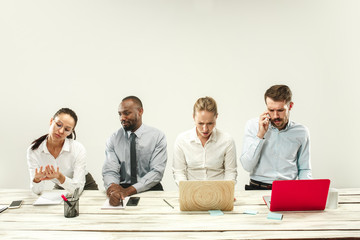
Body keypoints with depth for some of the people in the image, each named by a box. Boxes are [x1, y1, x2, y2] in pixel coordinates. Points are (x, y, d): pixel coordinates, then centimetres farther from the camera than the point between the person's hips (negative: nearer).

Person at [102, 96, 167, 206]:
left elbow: (157, 172, -10)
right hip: (122, 188, -1)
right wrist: (112, 186, -28)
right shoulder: (113, 139, 3)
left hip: (150, 190, 1)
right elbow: (109, 171, -4)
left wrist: (128, 190, -21)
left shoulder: (157, 137, -2)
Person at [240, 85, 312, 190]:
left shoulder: (301, 132, 6)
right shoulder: (253, 125, 2)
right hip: (258, 188, -2)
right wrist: (260, 135, -12)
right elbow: (247, 166, -5)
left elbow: (304, 169, 15)